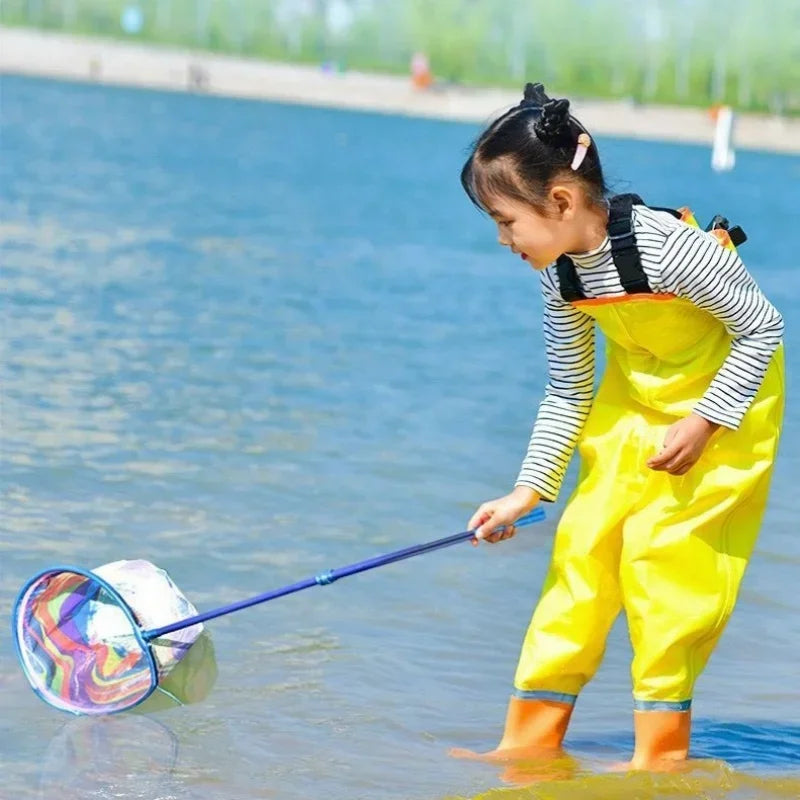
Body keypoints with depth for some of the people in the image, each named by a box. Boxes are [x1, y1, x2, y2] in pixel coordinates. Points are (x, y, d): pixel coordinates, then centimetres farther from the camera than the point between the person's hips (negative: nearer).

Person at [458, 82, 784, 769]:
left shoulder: (668, 248, -32)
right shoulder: (559, 276, -10)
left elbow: (764, 327, -20)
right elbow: (568, 390, 2)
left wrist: (704, 422, -23)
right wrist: (528, 490, -3)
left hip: (722, 403, -7)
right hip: (631, 403, 7)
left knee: (669, 561, -11)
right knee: (580, 553, 2)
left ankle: (662, 747, 1)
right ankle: (532, 739, 7)